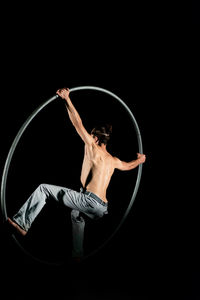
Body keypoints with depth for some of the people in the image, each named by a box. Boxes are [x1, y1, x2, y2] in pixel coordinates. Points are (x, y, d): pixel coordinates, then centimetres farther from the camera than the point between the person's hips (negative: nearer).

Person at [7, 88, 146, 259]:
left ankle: (22, 223, -10)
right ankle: (78, 254, 43)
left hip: (90, 201, -8)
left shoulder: (93, 148, 3)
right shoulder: (113, 161, 20)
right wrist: (140, 160, 63)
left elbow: (78, 124, -3)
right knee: (76, 215, 42)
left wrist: (67, 99, 0)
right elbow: (128, 166, 42)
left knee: (43, 188, 0)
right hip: (101, 209, 8)